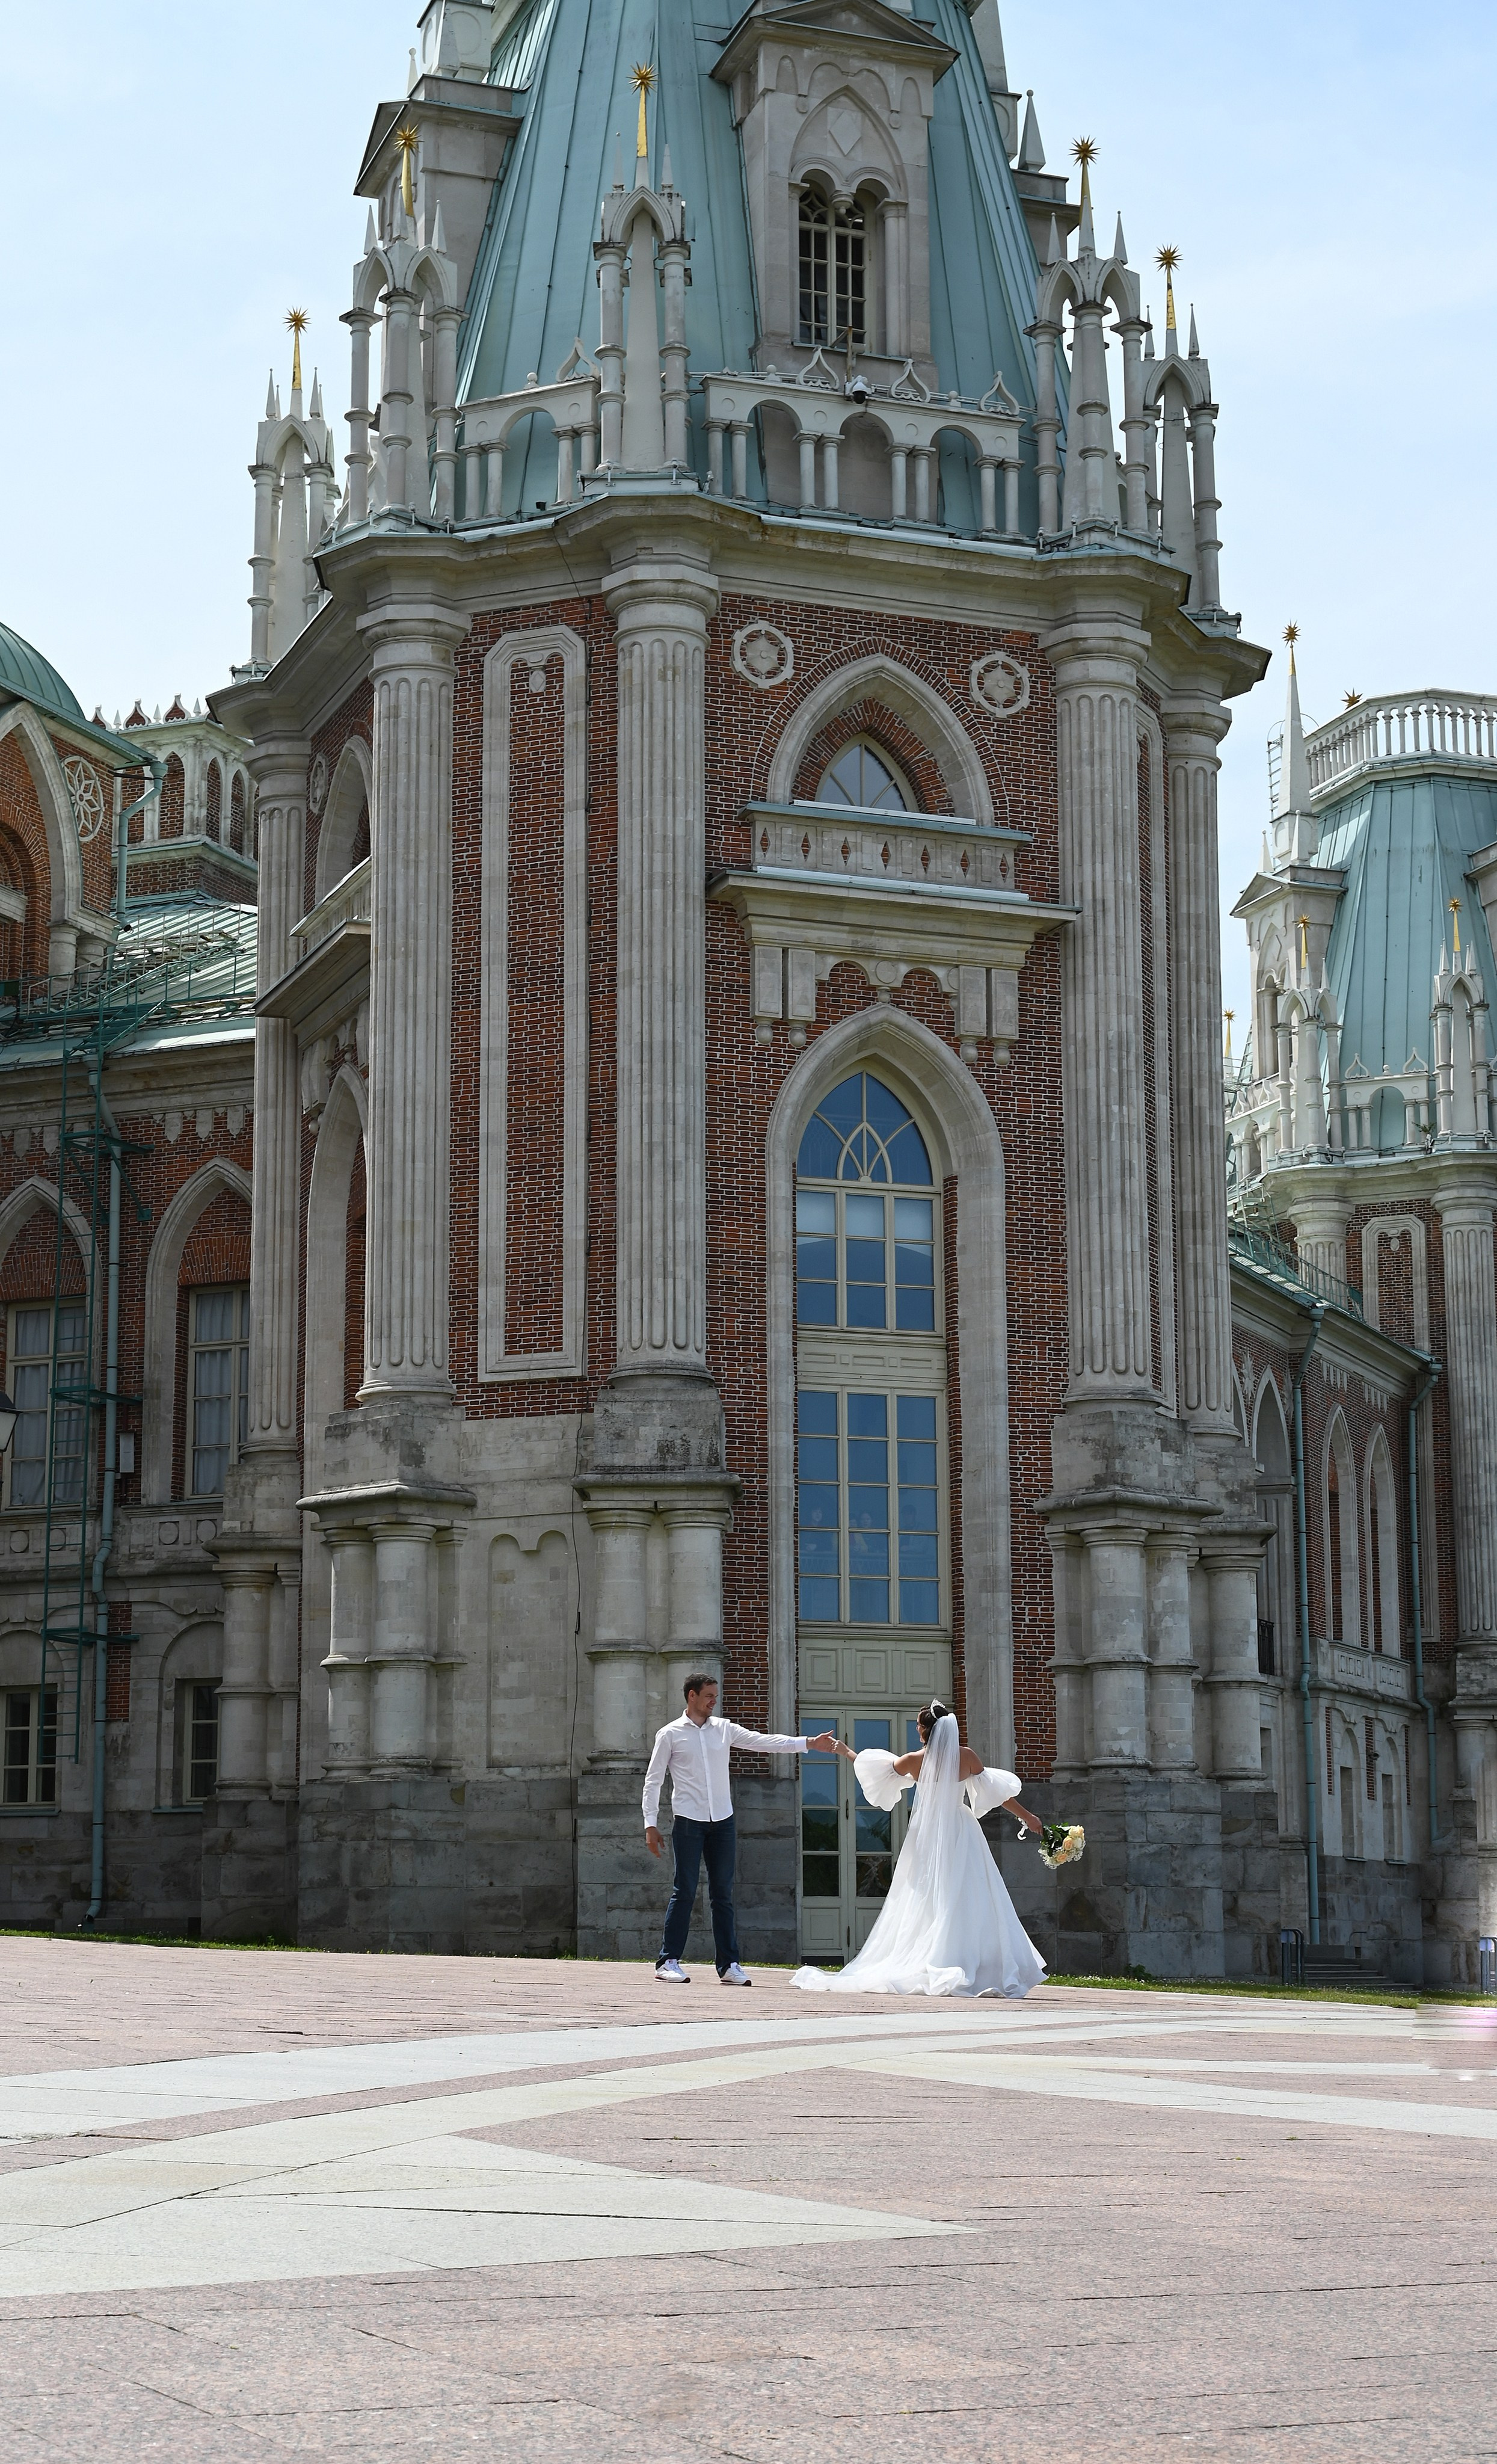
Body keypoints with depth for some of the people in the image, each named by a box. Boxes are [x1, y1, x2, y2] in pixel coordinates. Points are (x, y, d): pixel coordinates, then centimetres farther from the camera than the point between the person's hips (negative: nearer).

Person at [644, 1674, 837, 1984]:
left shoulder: (724, 1729, 12)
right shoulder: (670, 1734, 2)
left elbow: (763, 1742, 6)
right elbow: (653, 1781, 3)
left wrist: (809, 1744, -4)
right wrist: (651, 1824, -3)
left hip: (722, 1822, 4)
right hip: (688, 1822, -4)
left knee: (723, 1895, 5)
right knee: (684, 1892, -5)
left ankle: (729, 1965, 7)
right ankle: (668, 1961, 3)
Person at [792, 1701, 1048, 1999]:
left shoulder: (913, 1761, -4)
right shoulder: (966, 1756, -5)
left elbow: (877, 1767, 12)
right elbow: (996, 1790, 3)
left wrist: (847, 1753, 29)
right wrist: (1026, 1816, 15)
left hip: (927, 1837, 1)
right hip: (961, 1837, -1)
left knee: (923, 1905, 6)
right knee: (969, 1905, -3)